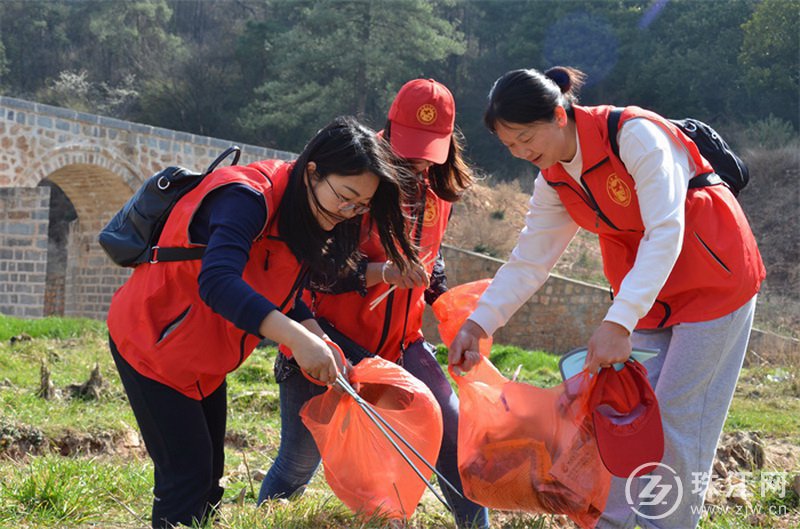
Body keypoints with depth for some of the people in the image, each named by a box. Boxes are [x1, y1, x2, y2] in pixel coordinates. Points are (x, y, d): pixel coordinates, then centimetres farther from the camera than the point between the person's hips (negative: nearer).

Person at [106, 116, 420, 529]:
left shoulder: (304, 214, -1)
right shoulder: (247, 199, -28)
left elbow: (279, 296, 5)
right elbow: (217, 281, -43)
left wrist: (319, 341, -14)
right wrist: (297, 337, -51)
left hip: (203, 359, 9)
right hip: (152, 342, -9)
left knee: (208, 476, 11)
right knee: (187, 476, -9)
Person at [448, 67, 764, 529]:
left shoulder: (635, 134, -26)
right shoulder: (555, 180, -2)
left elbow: (665, 233, -32)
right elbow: (528, 261, 2)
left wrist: (619, 322, -39)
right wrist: (478, 324, -10)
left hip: (714, 280, -7)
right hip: (647, 294, 7)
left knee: (677, 419, -6)